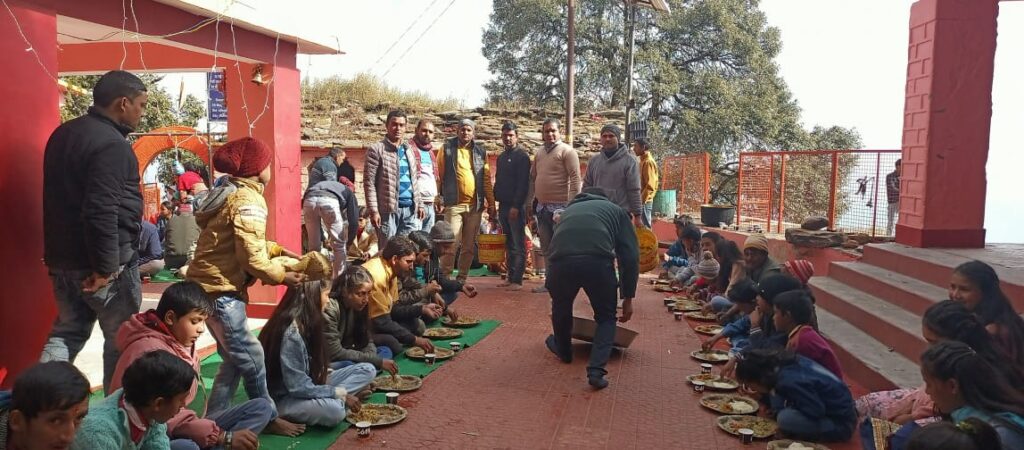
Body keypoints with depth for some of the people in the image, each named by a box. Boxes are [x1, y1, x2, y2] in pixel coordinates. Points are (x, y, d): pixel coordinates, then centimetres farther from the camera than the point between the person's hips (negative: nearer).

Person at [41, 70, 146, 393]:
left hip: (64, 257, 9)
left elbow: (63, 198, 18)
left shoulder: (64, 133, 11)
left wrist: (57, 252, 24)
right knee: (121, 340, 6)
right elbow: (101, 211, -27)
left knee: (67, 333, 18)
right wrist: (106, 266, -22)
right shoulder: (110, 144, -20)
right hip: (105, 261, -9)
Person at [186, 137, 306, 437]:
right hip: (220, 289, -11)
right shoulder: (248, 201, -18)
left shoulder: (233, 194, 15)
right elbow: (251, 258, -21)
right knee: (250, 356, -1)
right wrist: (281, 276, -9)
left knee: (235, 359, 15)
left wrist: (278, 250, 14)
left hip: (213, 285, 11)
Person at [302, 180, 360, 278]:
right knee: (339, 245, 13)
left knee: (313, 245, 20)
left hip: (309, 200, 4)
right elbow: (353, 220, 22)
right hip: (329, 201, -4)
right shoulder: (349, 192, 34)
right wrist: (348, 243, 32)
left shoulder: (320, 186, 44)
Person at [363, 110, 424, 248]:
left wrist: (419, 204, 13)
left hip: (410, 209, 6)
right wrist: (373, 210, -15)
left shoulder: (409, 150, 17)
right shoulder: (376, 149, -3)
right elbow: (369, 182, -8)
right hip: (388, 210, -6)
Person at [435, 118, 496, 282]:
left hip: (475, 205, 4)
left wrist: (491, 203, 7)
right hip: (453, 204, -3)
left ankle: (462, 278, 17)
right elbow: (439, 176, 2)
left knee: (469, 246, 7)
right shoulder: (447, 148, 3)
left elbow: (487, 179, 12)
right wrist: (439, 199, -5)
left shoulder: (480, 152, 12)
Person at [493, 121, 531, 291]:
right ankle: (510, 277, 17)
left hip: (516, 207, -7)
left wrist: (516, 206, -19)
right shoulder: (501, 157, 17)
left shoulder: (522, 156, -6)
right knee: (508, 244, 11)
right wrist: (496, 201, 13)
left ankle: (517, 280, -3)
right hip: (503, 206, 7)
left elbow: (523, 183, -14)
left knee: (518, 245, -4)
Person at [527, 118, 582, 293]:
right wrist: (529, 205, 16)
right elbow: (532, 179, 19)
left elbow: (575, 179, -12)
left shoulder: (567, 151, -6)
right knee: (546, 248, 12)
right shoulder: (539, 153, 14)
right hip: (541, 207, 7)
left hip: (560, 207, -7)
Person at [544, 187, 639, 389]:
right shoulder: (616, 210, 32)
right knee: (606, 317, 22)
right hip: (598, 261, -2)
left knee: (561, 308, 32)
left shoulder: (569, 210, 40)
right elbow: (630, 256, 19)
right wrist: (628, 297, 24)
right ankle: (596, 370, 7)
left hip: (561, 261, 2)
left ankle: (563, 350, 53)